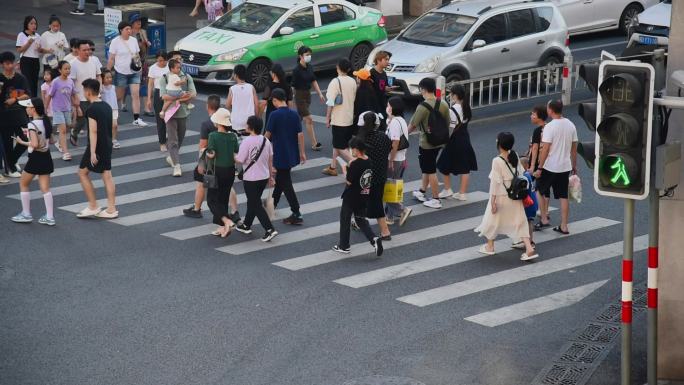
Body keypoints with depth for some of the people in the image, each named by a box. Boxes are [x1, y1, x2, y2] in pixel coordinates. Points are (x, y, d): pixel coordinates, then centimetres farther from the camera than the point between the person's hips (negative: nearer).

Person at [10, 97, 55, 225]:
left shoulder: (33, 124, -19)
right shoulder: (46, 120, 5)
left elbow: (35, 144, -26)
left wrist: (22, 142, -11)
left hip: (35, 157, -7)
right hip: (46, 156, 7)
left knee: (23, 184, 11)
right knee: (45, 187, 8)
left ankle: (26, 214, 15)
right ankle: (49, 217, 5)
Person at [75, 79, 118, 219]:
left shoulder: (92, 109, -17)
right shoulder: (107, 106, 9)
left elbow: (93, 131, -21)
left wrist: (92, 152, -23)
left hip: (96, 146, -8)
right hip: (107, 145, 8)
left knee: (83, 172, 5)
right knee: (107, 175, 8)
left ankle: (93, 207, 5)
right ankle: (111, 209, 6)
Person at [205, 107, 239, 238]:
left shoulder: (213, 136, -16)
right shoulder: (233, 136, -1)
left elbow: (211, 154, -19)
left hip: (218, 170, -5)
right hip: (230, 170, 5)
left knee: (212, 199, 4)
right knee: (223, 199, 16)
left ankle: (226, 220, -17)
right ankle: (223, 227, 17)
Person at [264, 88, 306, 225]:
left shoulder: (275, 115, -16)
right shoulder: (294, 114, 0)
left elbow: (268, 134, -8)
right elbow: (300, 134, 1)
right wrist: (302, 152, 9)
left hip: (280, 155, -6)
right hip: (292, 154, 6)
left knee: (286, 183, -3)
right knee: (280, 178, 24)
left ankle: (297, 215, -7)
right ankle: (273, 203, 42)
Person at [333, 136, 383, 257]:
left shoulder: (355, 164, -22)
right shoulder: (369, 162, 1)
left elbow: (348, 182, -19)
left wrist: (346, 169, -5)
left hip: (351, 197, -7)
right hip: (364, 196, 7)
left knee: (345, 220, 11)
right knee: (361, 220, 17)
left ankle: (344, 246, 20)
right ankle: (374, 239, -5)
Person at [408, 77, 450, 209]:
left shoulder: (423, 107, -21)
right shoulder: (443, 105, -2)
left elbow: (413, 125, -13)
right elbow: (447, 122, 7)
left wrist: (405, 133, 7)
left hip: (426, 143, -7)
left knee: (431, 171, 2)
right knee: (427, 168, 23)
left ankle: (436, 200, 8)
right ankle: (422, 192, 37)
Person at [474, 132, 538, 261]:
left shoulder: (497, 161, -18)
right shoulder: (515, 156, -1)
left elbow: (495, 182, -17)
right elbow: (521, 174, 5)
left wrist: (493, 200, -12)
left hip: (501, 196, -5)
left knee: (492, 220, 16)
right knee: (519, 222, 8)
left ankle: (489, 246, 32)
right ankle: (529, 248, -3)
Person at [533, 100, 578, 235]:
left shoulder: (550, 127, -17)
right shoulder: (570, 125, 4)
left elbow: (545, 149, -18)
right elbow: (574, 147, 10)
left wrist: (540, 168, -13)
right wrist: (574, 165, 19)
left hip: (550, 167, -6)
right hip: (565, 166, 6)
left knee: (541, 191, 14)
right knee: (563, 196, 9)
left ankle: (544, 219, 12)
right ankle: (564, 226, 10)